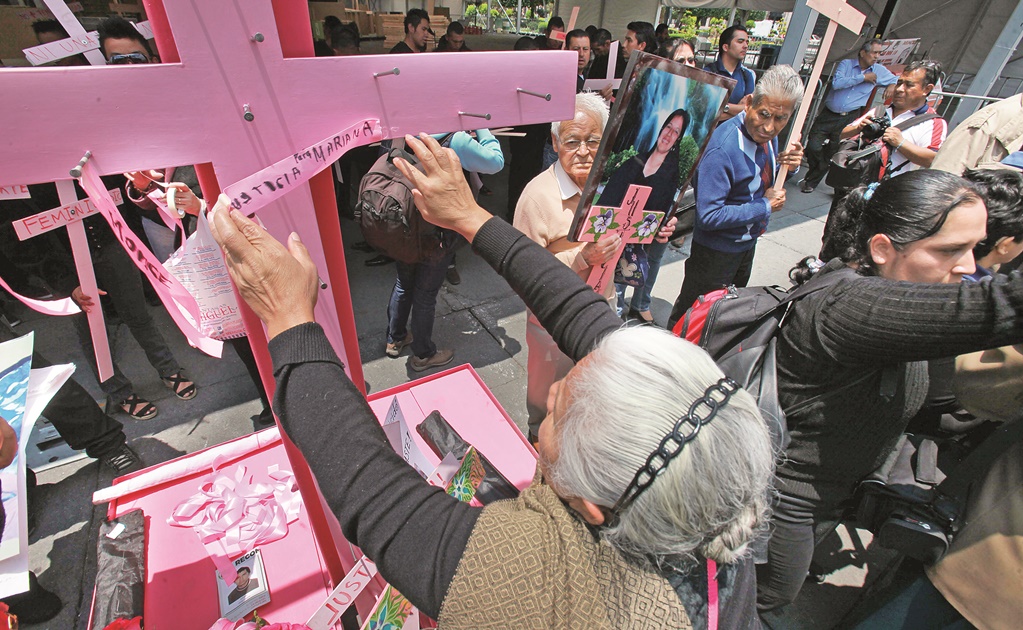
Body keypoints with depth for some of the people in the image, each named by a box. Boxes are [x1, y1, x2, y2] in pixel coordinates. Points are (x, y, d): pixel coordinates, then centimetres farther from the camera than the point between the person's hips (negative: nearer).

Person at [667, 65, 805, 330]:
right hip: (717, 250, -9)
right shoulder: (722, 148, -30)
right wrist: (765, 206, -23)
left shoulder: (766, 136, -4)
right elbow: (709, 216, -34)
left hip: (748, 242, 9)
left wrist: (788, 166, -11)